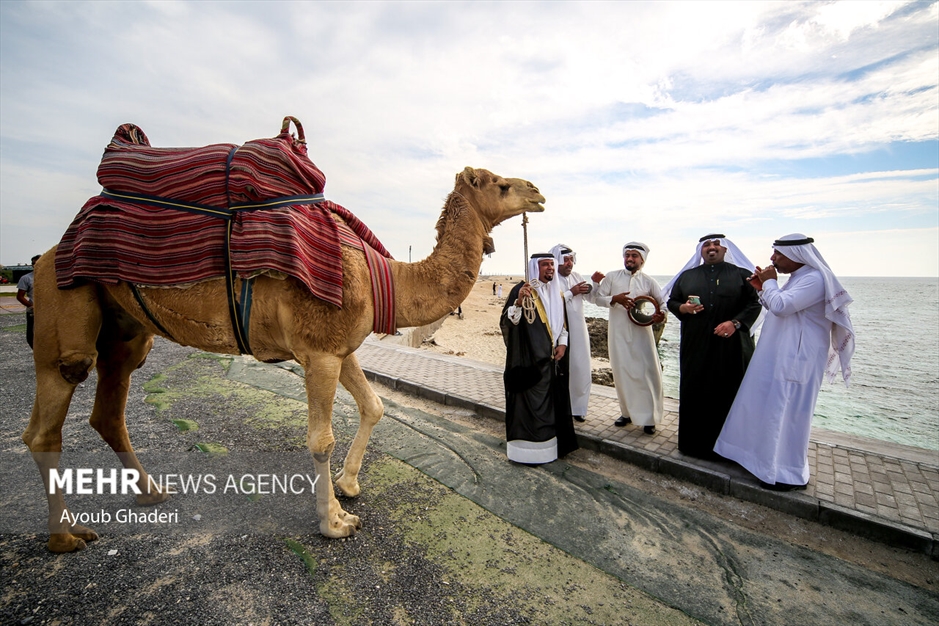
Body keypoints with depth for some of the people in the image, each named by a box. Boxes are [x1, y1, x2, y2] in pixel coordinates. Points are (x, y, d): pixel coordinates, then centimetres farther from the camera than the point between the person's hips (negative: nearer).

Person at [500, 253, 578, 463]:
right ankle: (529, 449, 12)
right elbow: (507, 322, -18)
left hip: (554, 358, 7)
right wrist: (519, 301, -34)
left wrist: (563, 343, 2)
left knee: (554, 401, 15)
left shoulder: (556, 292, 12)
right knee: (530, 403, -2)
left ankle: (553, 443, 31)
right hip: (530, 358, -7)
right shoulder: (522, 290, -10)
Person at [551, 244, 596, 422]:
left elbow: (592, 298, 11)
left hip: (578, 331, 6)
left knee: (580, 369, 11)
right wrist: (571, 292, -18)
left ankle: (578, 407, 27)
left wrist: (594, 284, -7)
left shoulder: (576, 277, 9)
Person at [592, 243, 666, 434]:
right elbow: (598, 298, 2)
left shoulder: (649, 281, 3)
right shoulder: (612, 277, 3)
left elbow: (662, 303, 6)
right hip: (618, 333, 1)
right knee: (622, 373, 8)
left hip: (642, 333, -1)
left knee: (648, 373, -4)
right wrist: (615, 299, -17)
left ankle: (649, 418, 9)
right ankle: (627, 412, 24)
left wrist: (661, 314, -16)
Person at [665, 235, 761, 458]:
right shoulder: (686, 276, 13)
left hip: (731, 345, -1)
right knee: (694, 392, 4)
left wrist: (735, 323, -16)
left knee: (728, 393, 3)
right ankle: (694, 443, 16)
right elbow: (671, 302, 13)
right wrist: (682, 308, -9)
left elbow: (754, 304, 0)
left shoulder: (741, 274, 7)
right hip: (696, 345, 2)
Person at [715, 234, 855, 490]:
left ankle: (789, 473, 11)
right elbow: (778, 309, 22)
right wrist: (763, 288, 8)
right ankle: (770, 456, 29)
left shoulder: (814, 279, -17)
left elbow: (781, 306, -27)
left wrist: (769, 282, -11)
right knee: (767, 406, 15)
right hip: (778, 357, 10)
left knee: (785, 411, -3)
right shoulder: (797, 278, 15)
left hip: (795, 359, -10)